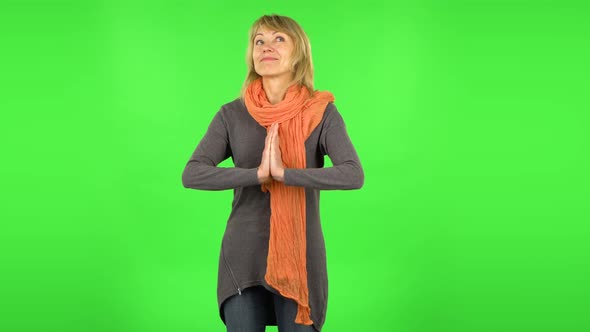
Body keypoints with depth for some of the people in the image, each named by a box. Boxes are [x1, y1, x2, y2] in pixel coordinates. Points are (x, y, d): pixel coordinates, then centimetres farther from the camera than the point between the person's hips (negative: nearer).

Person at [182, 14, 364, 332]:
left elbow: (353, 175, -16)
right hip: (243, 256, 1)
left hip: (300, 256, -1)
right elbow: (192, 174, -9)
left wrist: (283, 173, -25)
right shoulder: (232, 114, 1)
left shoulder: (321, 112, -3)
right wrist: (257, 174, -20)